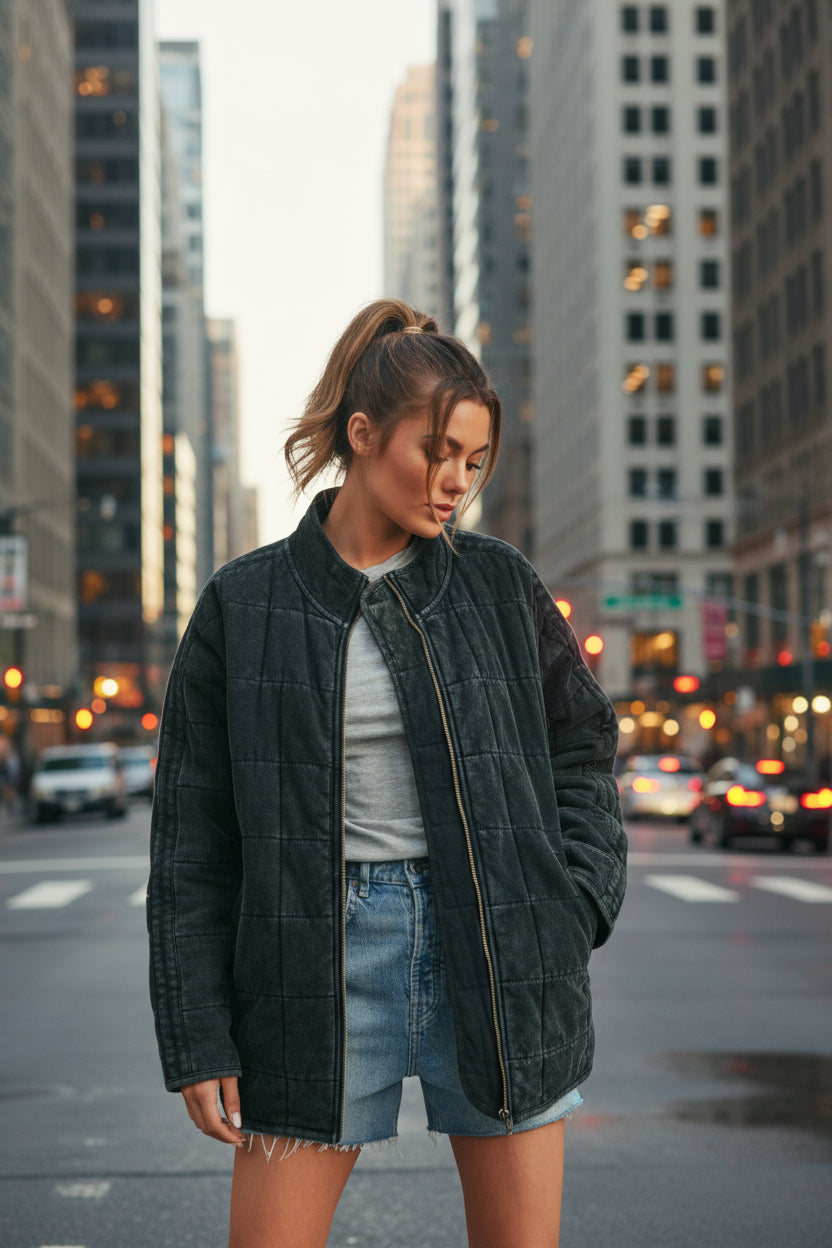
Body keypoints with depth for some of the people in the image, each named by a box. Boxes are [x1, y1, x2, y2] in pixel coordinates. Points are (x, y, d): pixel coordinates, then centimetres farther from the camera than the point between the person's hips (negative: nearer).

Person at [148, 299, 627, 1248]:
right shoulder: (244, 604, 1)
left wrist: (575, 911, -1)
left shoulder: (500, 586, 6)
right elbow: (191, 834, 2)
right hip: (320, 963, -1)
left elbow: (581, 748, 15)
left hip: (495, 948, 2)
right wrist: (197, 1040, -2)